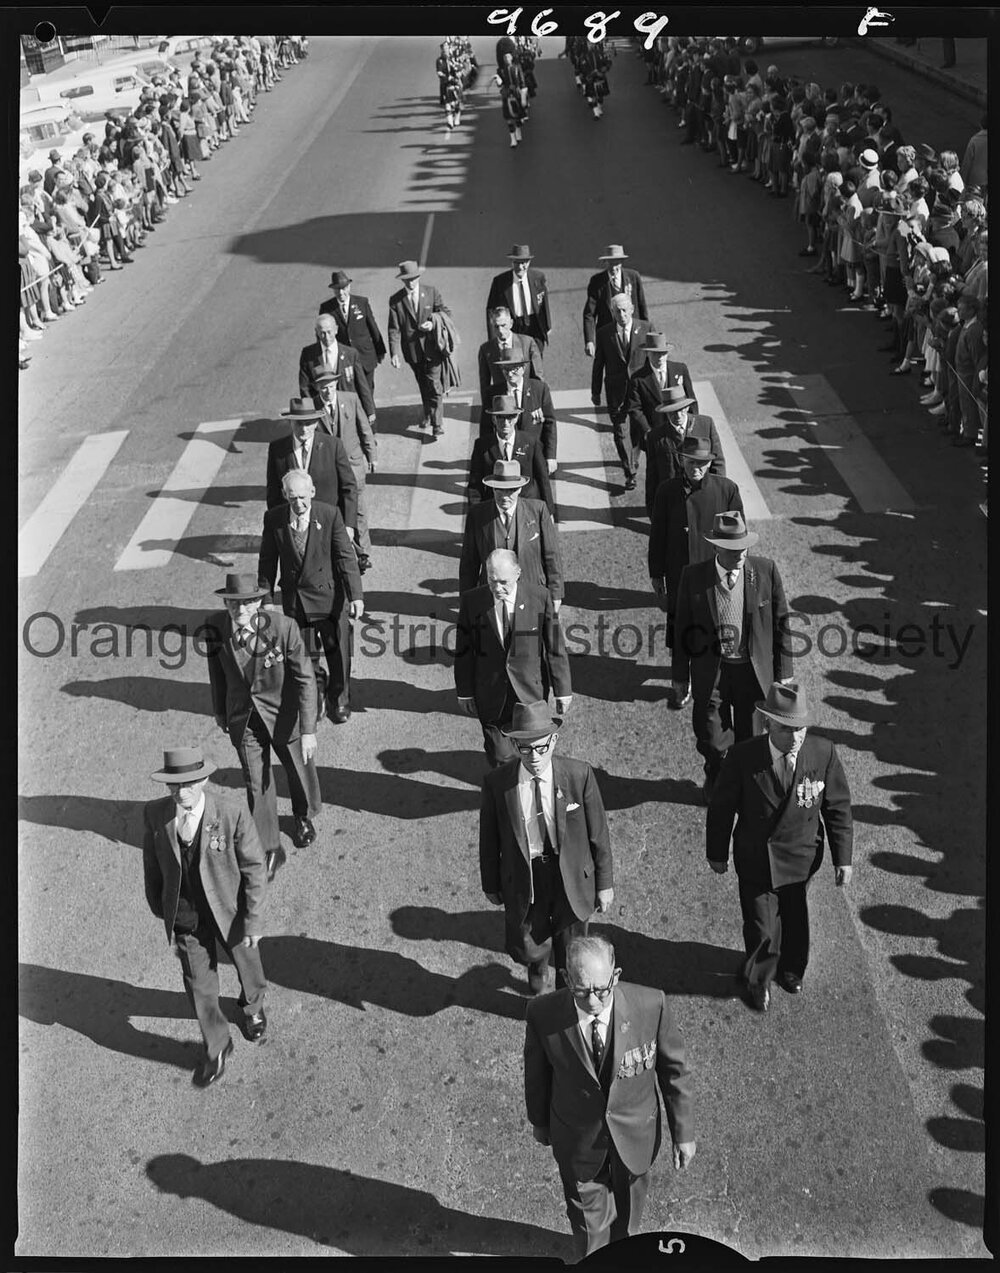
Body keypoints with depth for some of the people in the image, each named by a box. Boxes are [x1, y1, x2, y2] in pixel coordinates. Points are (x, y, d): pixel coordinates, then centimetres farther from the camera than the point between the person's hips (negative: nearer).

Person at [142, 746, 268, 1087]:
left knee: (247, 966, 25)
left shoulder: (233, 815, -26)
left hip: (229, 911, -1)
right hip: (185, 918, 1)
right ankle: (216, 1049, 37)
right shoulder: (154, 814, -16)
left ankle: (253, 1008, 59)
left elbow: (254, 869, -16)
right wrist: (158, 906, 10)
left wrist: (253, 919, -14)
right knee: (199, 985, 12)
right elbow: (152, 863, 0)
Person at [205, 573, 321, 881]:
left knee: (299, 769, 20)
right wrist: (219, 710, 13)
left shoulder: (283, 627, -28)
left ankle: (304, 816, 53)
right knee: (256, 783, 6)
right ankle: (269, 850, 25)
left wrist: (308, 729, -20)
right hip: (243, 717, 2)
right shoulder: (215, 627, -17)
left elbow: (305, 679, -21)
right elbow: (217, 670, 3)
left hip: (283, 714, -1)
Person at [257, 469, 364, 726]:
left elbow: (346, 557, -12)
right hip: (294, 598, 1)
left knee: (338, 652, 11)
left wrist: (356, 595, -18)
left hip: (329, 595, -1)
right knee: (305, 656, 7)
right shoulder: (273, 518, -8)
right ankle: (316, 690, 36)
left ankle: (339, 700, 35)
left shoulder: (330, 514, -14)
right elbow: (267, 560, 2)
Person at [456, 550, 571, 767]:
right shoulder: (471, 601, -8)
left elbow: (555, 646, -4)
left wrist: (562, 690, -2)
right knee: (499, 756, 6)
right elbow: (463, 650, 1)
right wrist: (464, 692, 5)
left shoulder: (539, 598, -11)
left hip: (530, 692, 0)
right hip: (491, 695, 0)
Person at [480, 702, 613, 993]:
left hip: (572, 879, 0)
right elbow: (489, 839, -3)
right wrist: (490, 884, 7)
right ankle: (537, 966, 56)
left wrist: (605, 883, -1)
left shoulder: (579, 775, -19)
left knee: (570, 958, 17)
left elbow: (598, 833, -8)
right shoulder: (496, 783, -18)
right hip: (523, 880, 0)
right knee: (527, 949, 18)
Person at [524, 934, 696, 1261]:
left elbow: (674, 1068, -11)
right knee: (588, 1215, 19)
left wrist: (683, 1131, -4)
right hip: (578, 1137, -1)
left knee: (629, 1204, 29)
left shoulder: (651, 1005, -28)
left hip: (635, 1134, 2)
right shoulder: (543, 1014, -27)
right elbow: (536, 1072, -7)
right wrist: (539, 1121, 8)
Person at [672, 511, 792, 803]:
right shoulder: (693, 576, -11)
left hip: (754, 670, 1)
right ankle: (715, 780, 43)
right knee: (713, 741, 8)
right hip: (710, 671, 0)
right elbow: (682, 628, -1)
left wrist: (784, 673, 1)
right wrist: (680, 677, 4)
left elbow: (781, 623, -1)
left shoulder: (766, 571, -10)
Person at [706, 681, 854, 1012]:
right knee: (762, 927, 7)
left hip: (801, 857, 2)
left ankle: (791, 969, 55)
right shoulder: (742, 757, -23)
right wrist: (717, 853, 1)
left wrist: (843, 858, -4)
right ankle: (759, 979, 39)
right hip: (755, 858, -2)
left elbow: (838, 807, -6)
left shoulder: (823, 752, -19)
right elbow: (721, 807, -9)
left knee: (795, 917, 23)